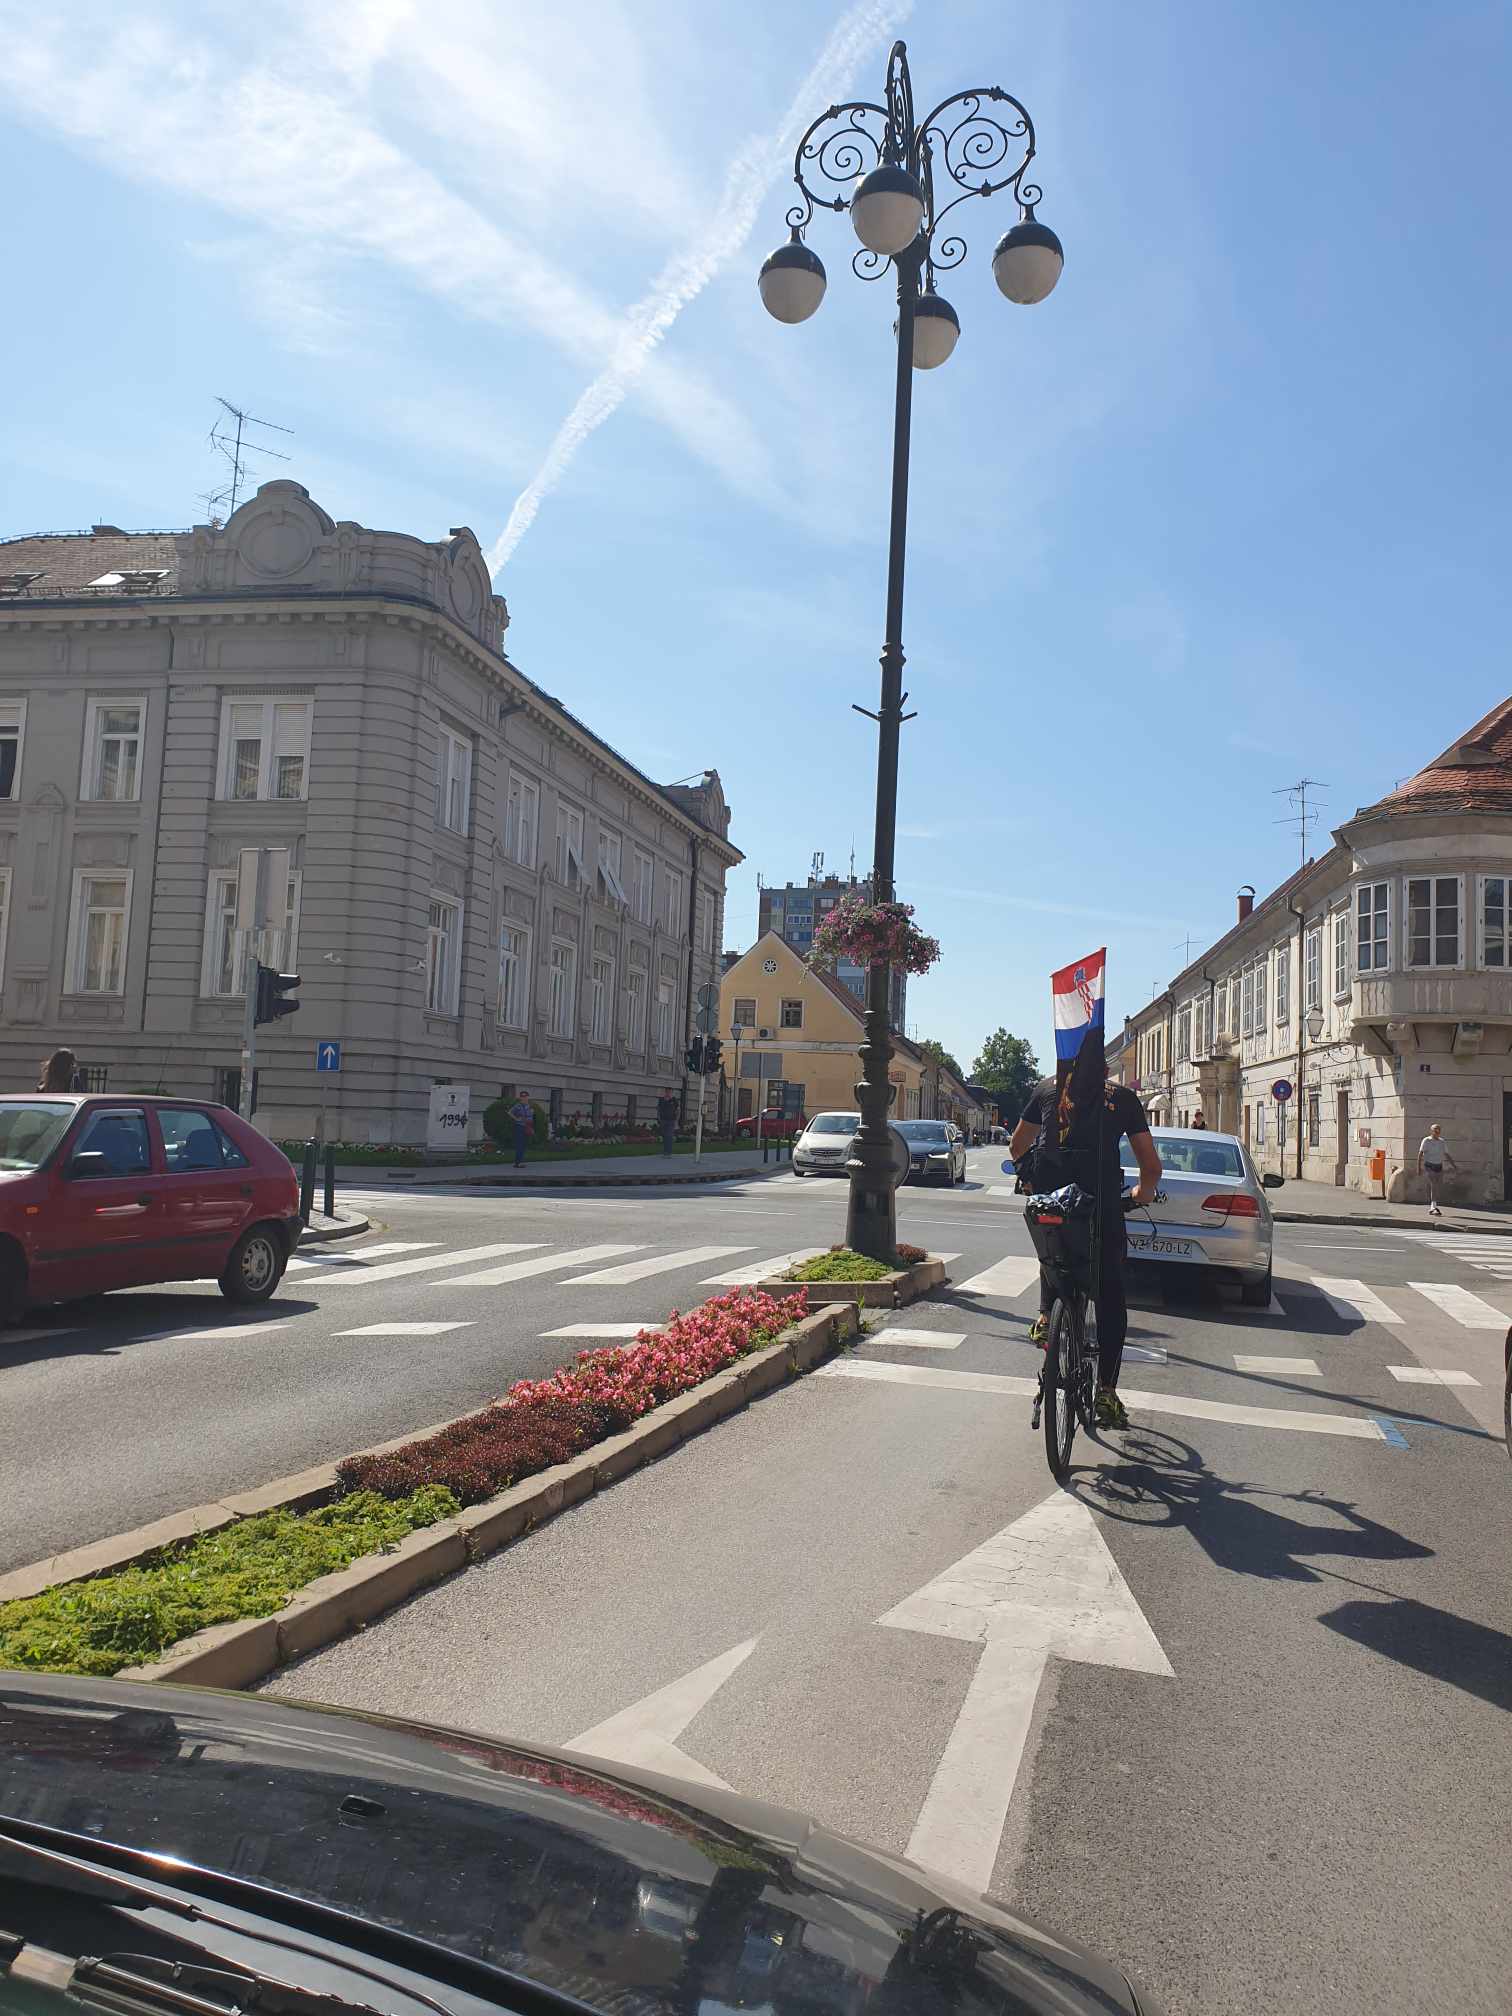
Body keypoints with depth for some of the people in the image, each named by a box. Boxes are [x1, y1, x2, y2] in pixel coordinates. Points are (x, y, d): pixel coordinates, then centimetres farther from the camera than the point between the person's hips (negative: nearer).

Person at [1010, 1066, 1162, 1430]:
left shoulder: (1048, 1087, 18)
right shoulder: (1124, 1097, 15)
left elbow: (1016, 1147, 26)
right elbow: (1152, 1167, 14)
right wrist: (1143, 1192, 35)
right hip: (1103, 1204, -1)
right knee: (1111, 1300, 11)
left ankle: (1046, 1316, 21)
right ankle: (1106, 1391, 6)